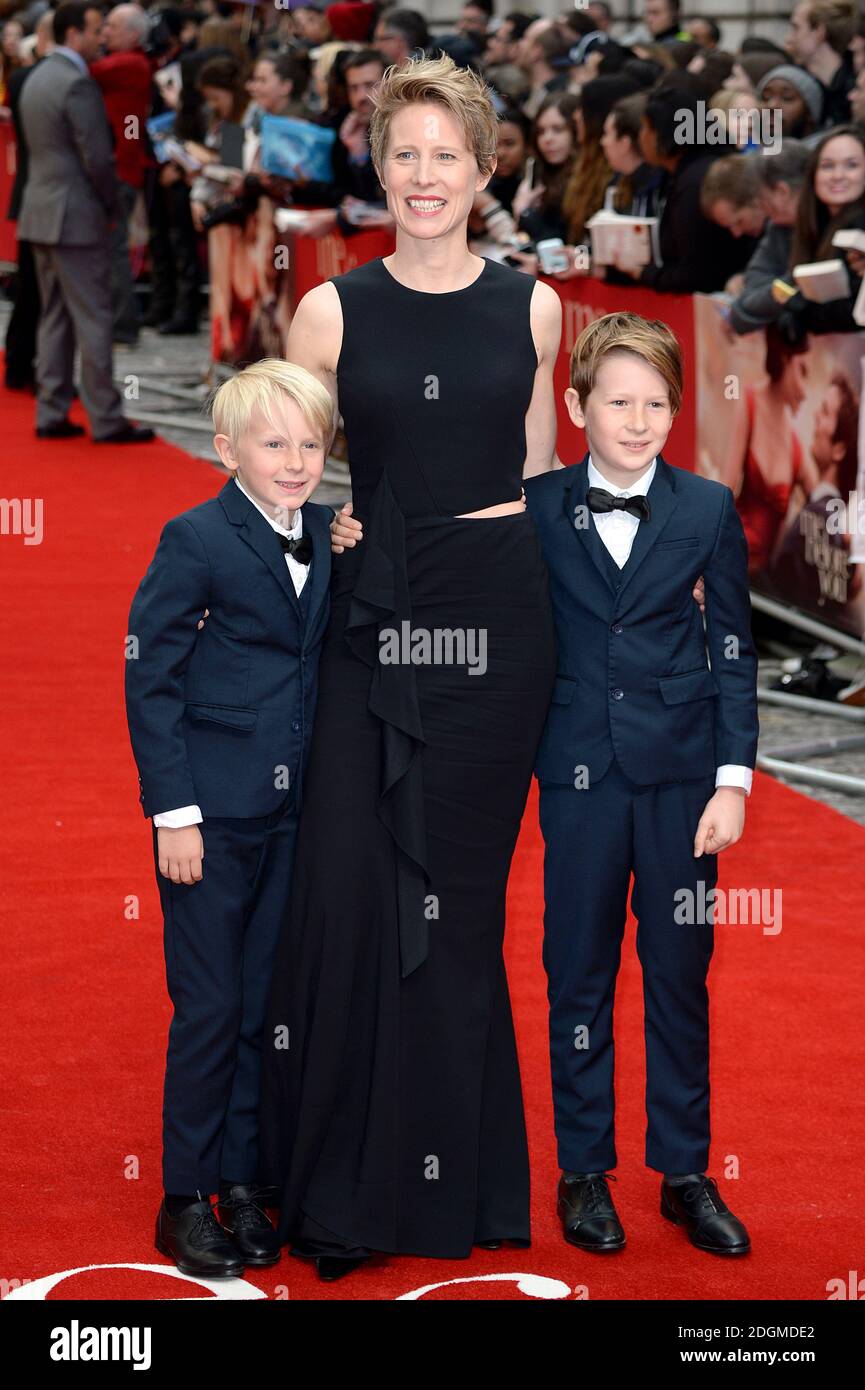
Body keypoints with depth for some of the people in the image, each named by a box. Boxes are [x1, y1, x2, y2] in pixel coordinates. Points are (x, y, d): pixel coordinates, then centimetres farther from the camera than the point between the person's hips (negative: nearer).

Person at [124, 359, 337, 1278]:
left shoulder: (327, 538, 6)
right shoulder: (196, 539, -10)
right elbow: (149, 678, -10)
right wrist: (173, 812, -13)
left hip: (290, 812, 5)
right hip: (212, 813, -5)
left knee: (265, 1003, 11)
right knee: (210, 1006, 0)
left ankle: (242, 1181, 22)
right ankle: (186, 1197, 12)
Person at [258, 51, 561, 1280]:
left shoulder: (531, 307, 6)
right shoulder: (331, 313, 2)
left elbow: (539, 473, 14)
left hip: (496, 624, 1)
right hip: (372, 621, 0)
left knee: (461, 897, 6)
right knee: (350, 891, -5)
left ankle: (451, 1174, 18)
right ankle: (339, 1188, 8)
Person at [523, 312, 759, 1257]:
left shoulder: (707, 511, 0)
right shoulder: (535, 509, -1)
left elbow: (733, 649, 2)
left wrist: (733, 780, -3)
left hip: (680, 770, 0)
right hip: (580, 771, 0)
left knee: (681, 975, 7)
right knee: (578, 973, 6)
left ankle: (685, 1172, 18)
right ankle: (584, 1171, 18)